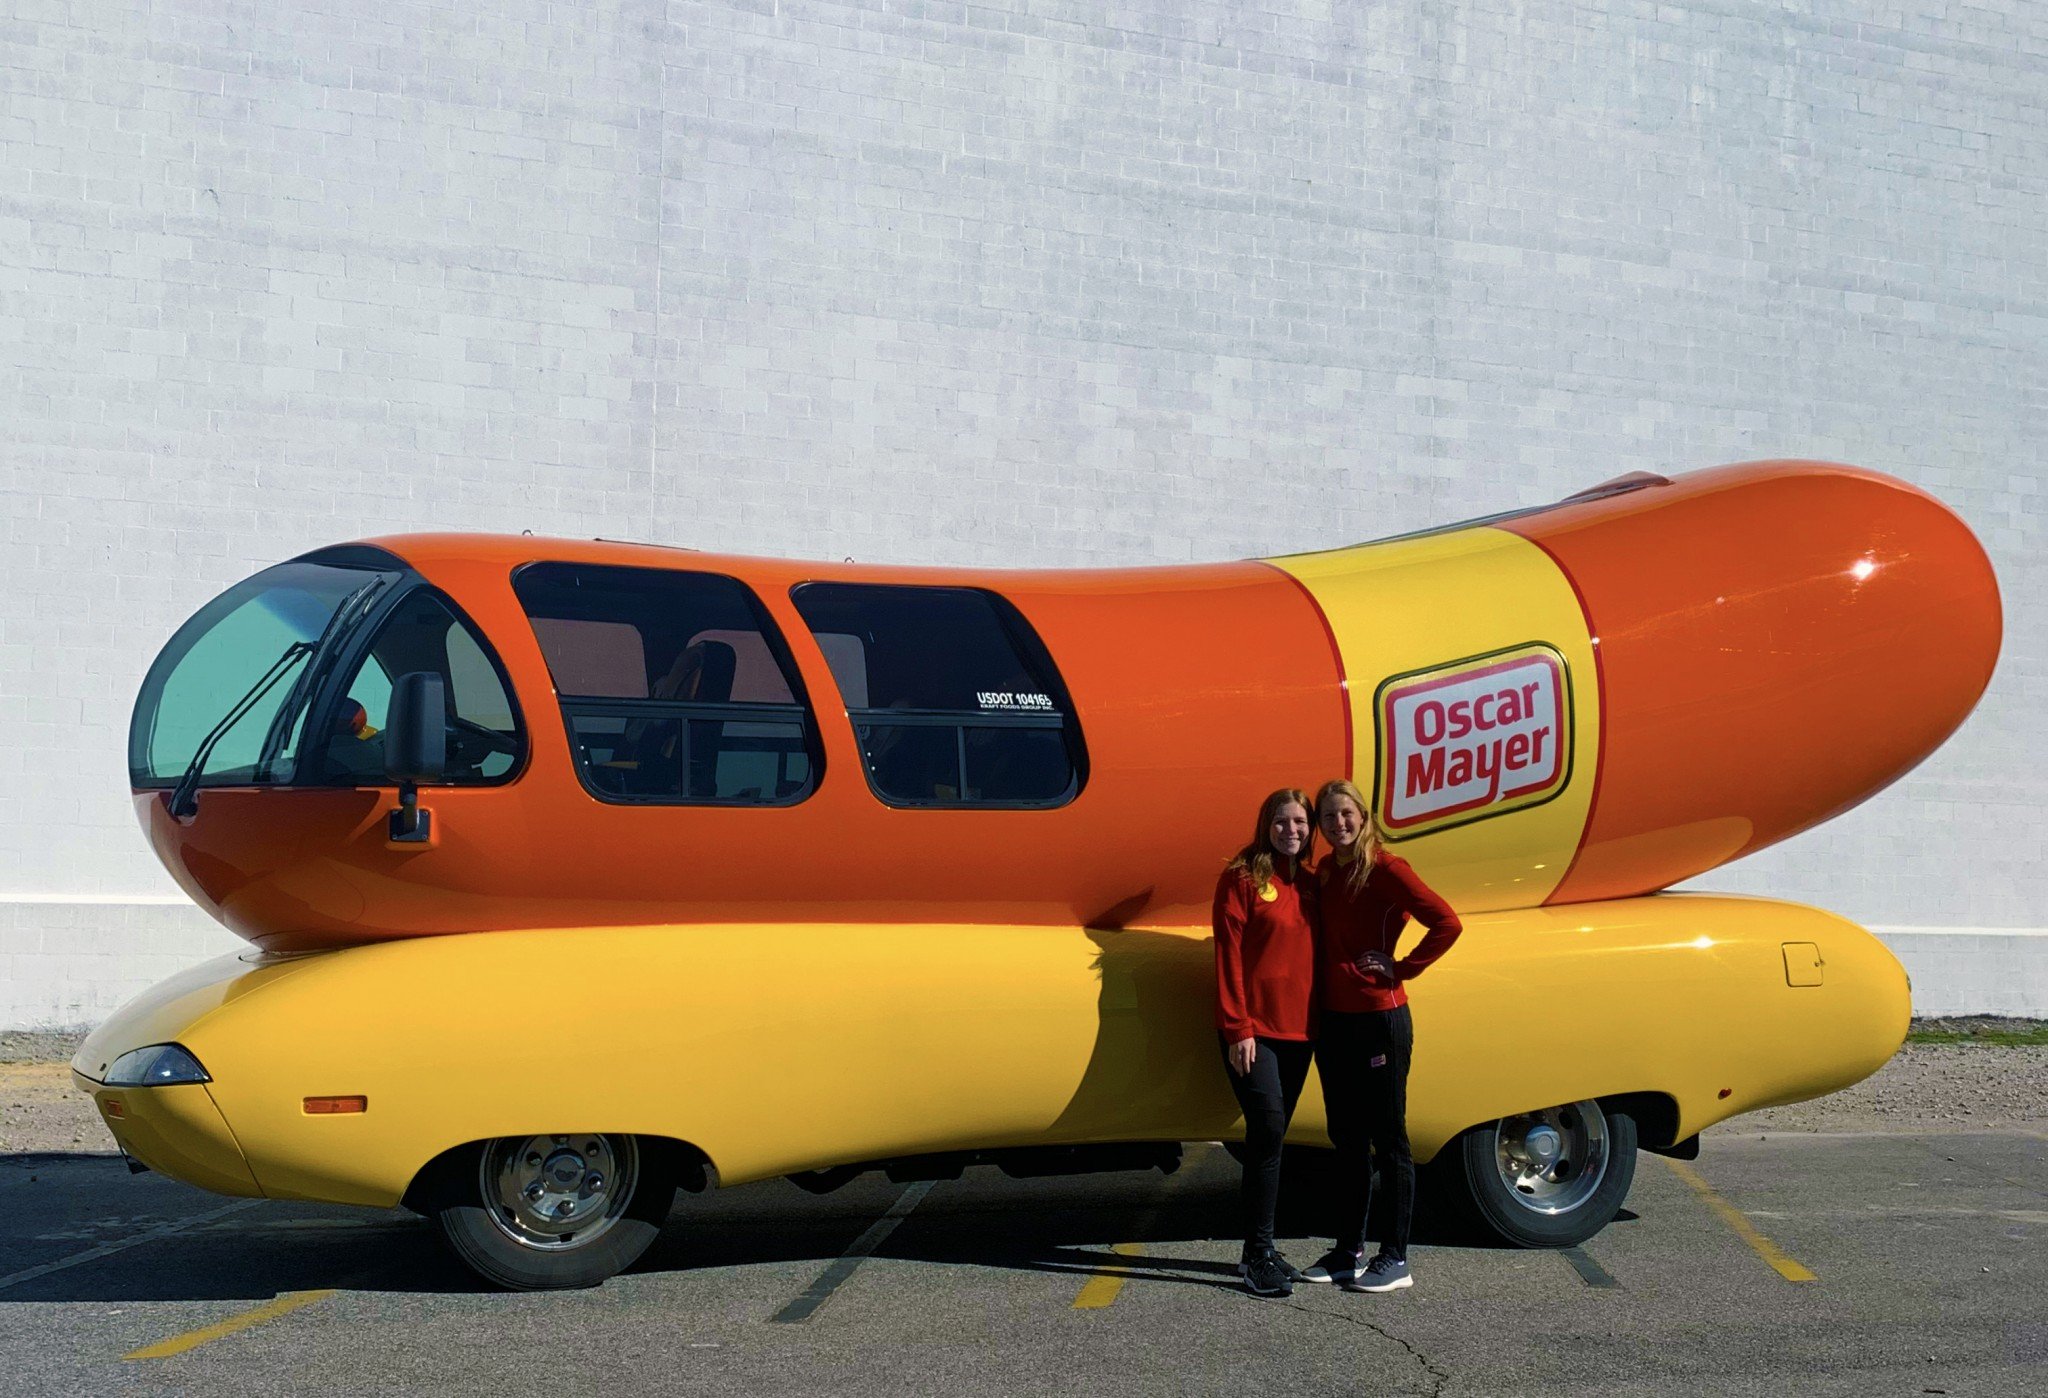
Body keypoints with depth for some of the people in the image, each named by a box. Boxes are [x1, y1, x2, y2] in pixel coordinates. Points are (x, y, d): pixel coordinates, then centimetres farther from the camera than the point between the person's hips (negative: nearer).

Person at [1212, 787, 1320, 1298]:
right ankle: (1258, 1255, -7)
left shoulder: (1310, 885, 13)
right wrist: (1238, 1029, -14)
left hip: (1297, 1030, 6)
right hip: (1252, 1031, -6)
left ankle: (1259, 1249, 19)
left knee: (1270, 1138, 11)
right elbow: (1229, 955, -9)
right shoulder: (1243, 879, -5)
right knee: (1268, 1130, -13)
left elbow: (1315, 955, 16)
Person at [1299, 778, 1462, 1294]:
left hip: (1379, 1018, -7)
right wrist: (1316, 1010, 9)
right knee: (1347, 1138, 14)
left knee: (1388, 1137, 0)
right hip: (1332, 1019, 7)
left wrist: (1402, 969, -13)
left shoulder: (1385, 869, -12)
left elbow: (1446, 923, -17)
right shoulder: (1324, 873, 9)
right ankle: (1347, 1251, 22)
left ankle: (1395, 1259, 6)